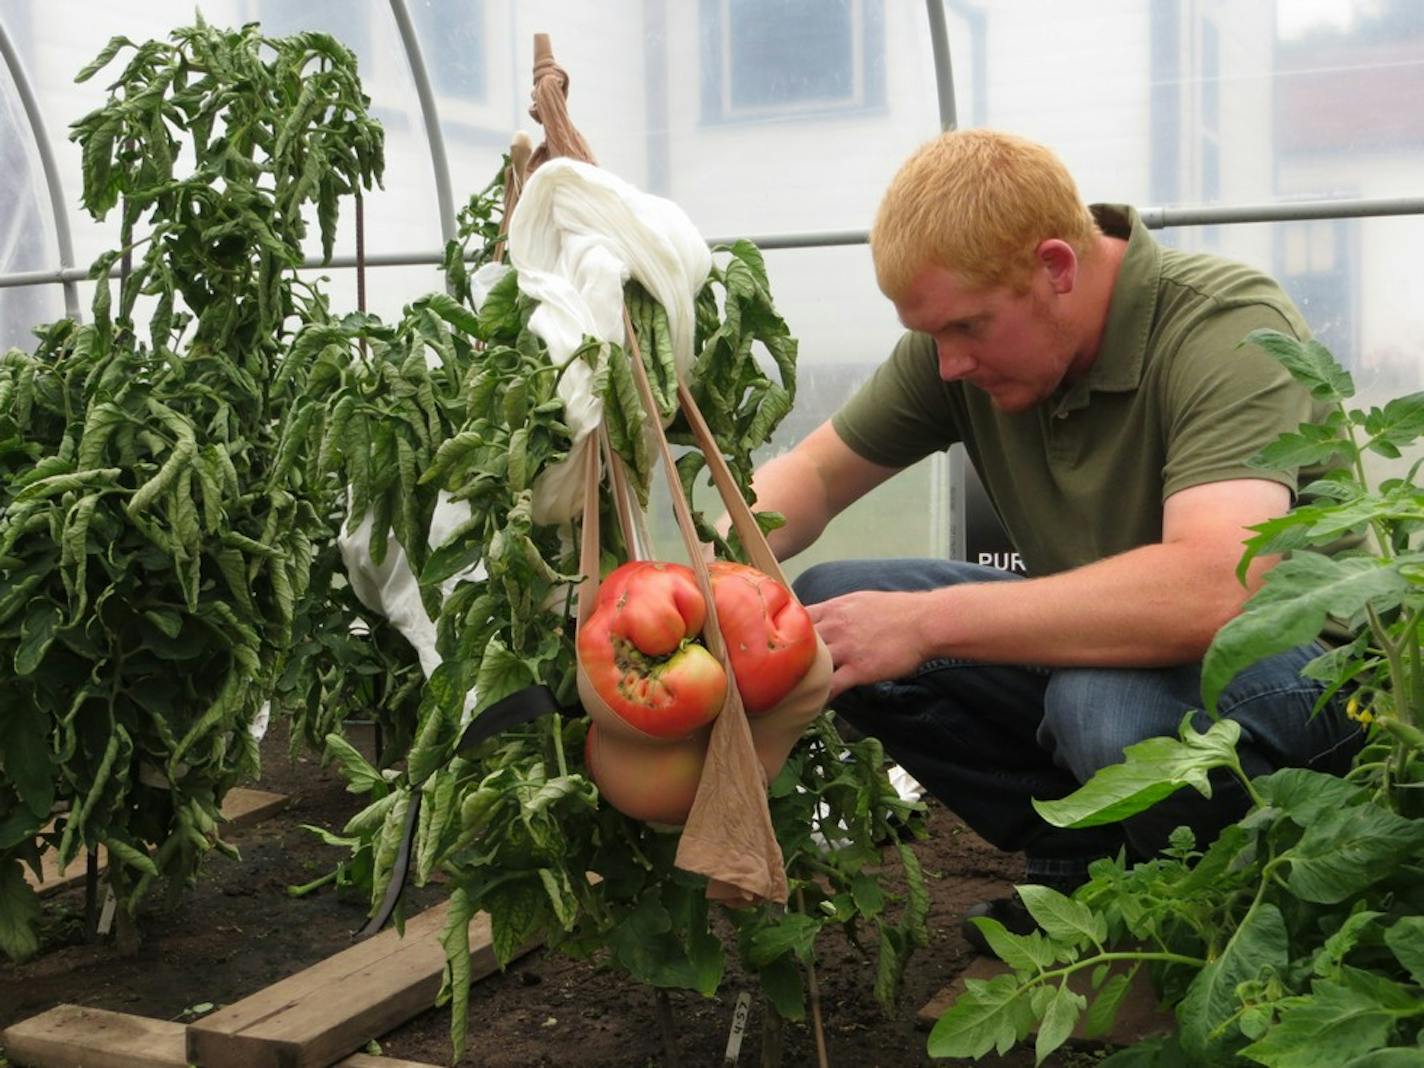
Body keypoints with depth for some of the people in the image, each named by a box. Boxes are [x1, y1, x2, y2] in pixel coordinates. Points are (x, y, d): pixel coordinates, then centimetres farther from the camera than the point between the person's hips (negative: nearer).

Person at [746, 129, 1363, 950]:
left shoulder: (1228, 329, -26)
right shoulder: (967, 329, -7)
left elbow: (1212, 591, -41)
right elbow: (814, 472, 3)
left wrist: (925, 622, -37)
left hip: (1298, 662, -6)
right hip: (1091, 641, 6)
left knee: (1109, 700, -39)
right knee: (828, 610, -10)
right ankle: (1082, 865, 2)